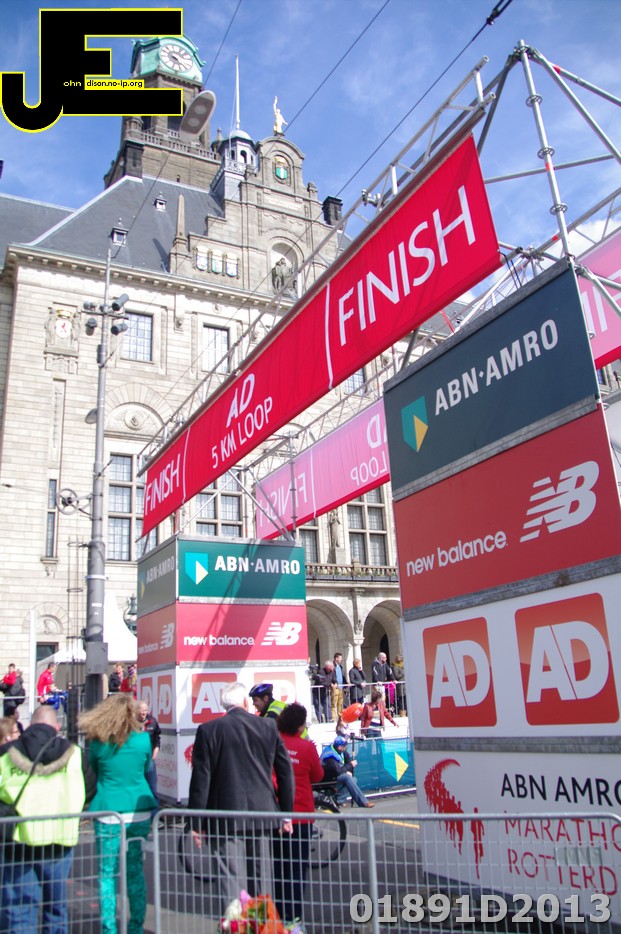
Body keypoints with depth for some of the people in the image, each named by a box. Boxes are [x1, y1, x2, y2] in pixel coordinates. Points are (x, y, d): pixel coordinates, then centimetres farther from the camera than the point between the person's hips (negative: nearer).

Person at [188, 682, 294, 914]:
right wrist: (286, 814, 14)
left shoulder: (208, 730, -6)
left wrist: (197, 824, 1)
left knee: (231, 881, 2)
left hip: (225, 818, -2)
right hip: (262, 815, 3)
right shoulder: (268, 726, 0)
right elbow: (285, 771, 4)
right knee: (262, 879, 15)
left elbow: (200, 779, -6)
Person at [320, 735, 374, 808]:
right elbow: (338, 771, -29)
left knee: (353, 779, -8)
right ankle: (363, 802, -29)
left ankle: (339, 800, -13)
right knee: (347, 777, -28)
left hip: (335, 777, 9)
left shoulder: (342, 752, 2)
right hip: (327, 779, -9)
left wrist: (349, 771, -14)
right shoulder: (330, 756, -25)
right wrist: (350, 765, -17)